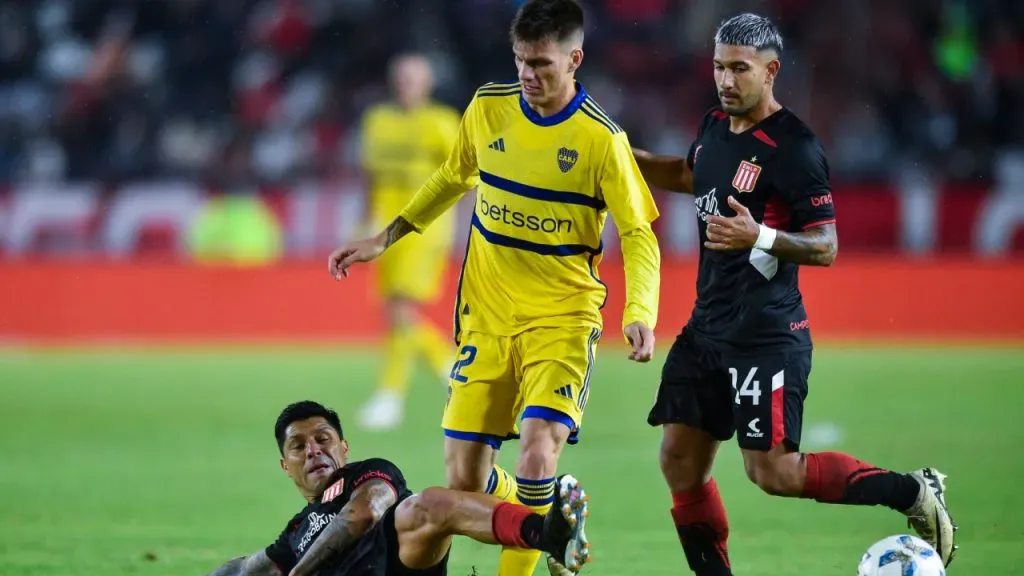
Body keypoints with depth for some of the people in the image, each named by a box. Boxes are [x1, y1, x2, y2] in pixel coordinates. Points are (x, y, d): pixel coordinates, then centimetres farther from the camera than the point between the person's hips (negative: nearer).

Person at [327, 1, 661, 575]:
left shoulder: (600, 139, -12)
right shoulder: (489, 108, 1)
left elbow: (639, 236, -9)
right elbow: (454, 179, 20)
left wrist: (640, 314, -24)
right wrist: (385, 239, 17)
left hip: (562, 318, -4)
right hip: (486, 317, 4)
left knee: (538, 450, -25)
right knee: (465, 479, 1)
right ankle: (544, 516, 32)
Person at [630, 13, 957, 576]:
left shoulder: (793, 149, -16)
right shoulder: (716, 127, 9)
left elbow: (825, 247, -15)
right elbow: (688, 175, 33)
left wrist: (760, 237, -30)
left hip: (766, 335, -8)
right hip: (708, 326, 8)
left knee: (773, 472, -11)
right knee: (681, 461, 5)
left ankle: (913, 493, 3)